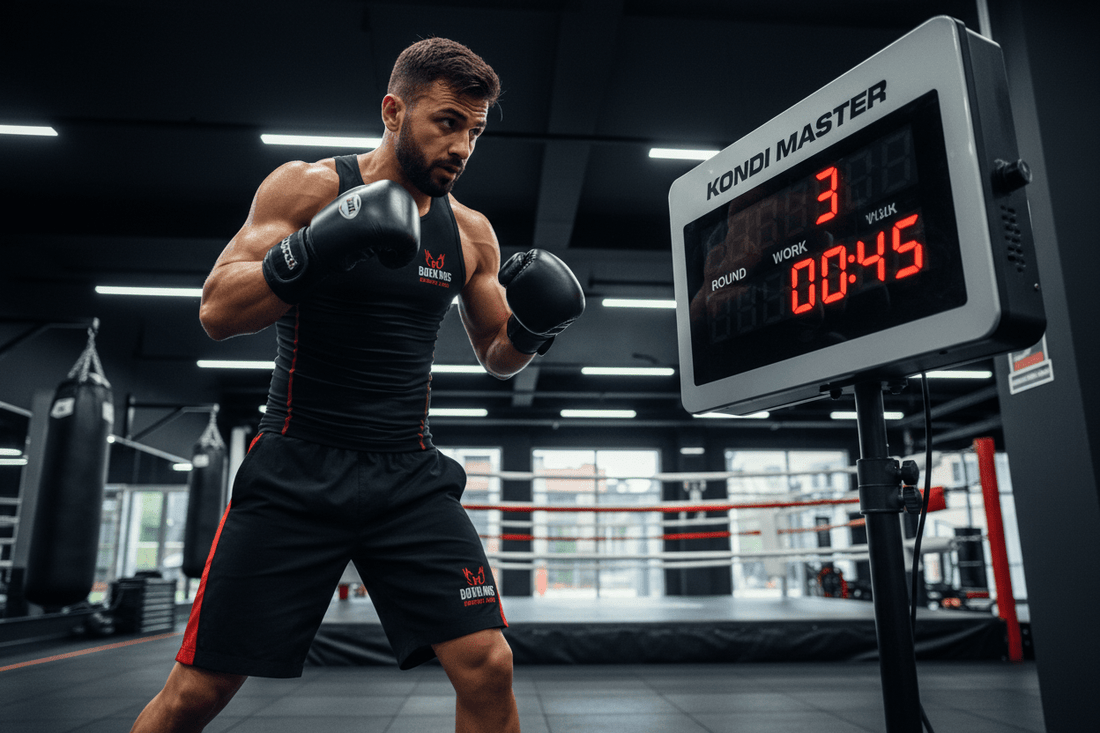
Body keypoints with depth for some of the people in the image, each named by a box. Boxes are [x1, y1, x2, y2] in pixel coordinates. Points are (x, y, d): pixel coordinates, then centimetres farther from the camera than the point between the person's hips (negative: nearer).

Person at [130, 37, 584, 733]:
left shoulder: (471, 232, 6)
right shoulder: (307, 187, -3)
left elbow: (498, 356, 16)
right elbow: (217, 311, -10)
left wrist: (534, 329, -7)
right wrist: (311, 252, -26)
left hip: (410, 478, 3)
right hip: (297, 469, -2)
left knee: (487, 665, -9)